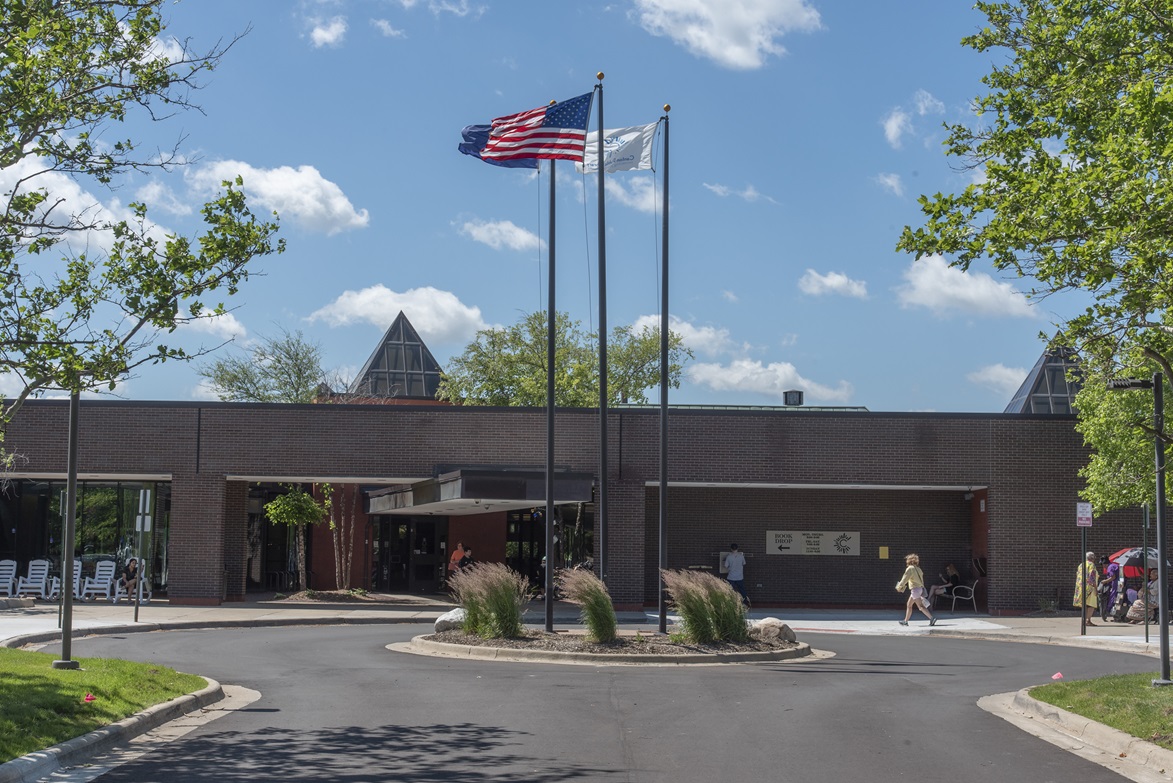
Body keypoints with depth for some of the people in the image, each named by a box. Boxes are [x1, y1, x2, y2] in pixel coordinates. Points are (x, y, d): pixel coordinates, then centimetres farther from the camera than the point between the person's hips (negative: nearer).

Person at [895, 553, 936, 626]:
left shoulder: (910, 569, -11)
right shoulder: (918, 569, 15)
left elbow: (905, 579, -12)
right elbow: (921, 580, 17)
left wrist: (899, 587, 2)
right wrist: (922, 593, 21)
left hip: (915, 589, -9)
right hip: (920, 588, 9)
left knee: (920, 606, -13)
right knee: (908, 605, 17)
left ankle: (932, 618, -22)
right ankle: (905, 621, 24)